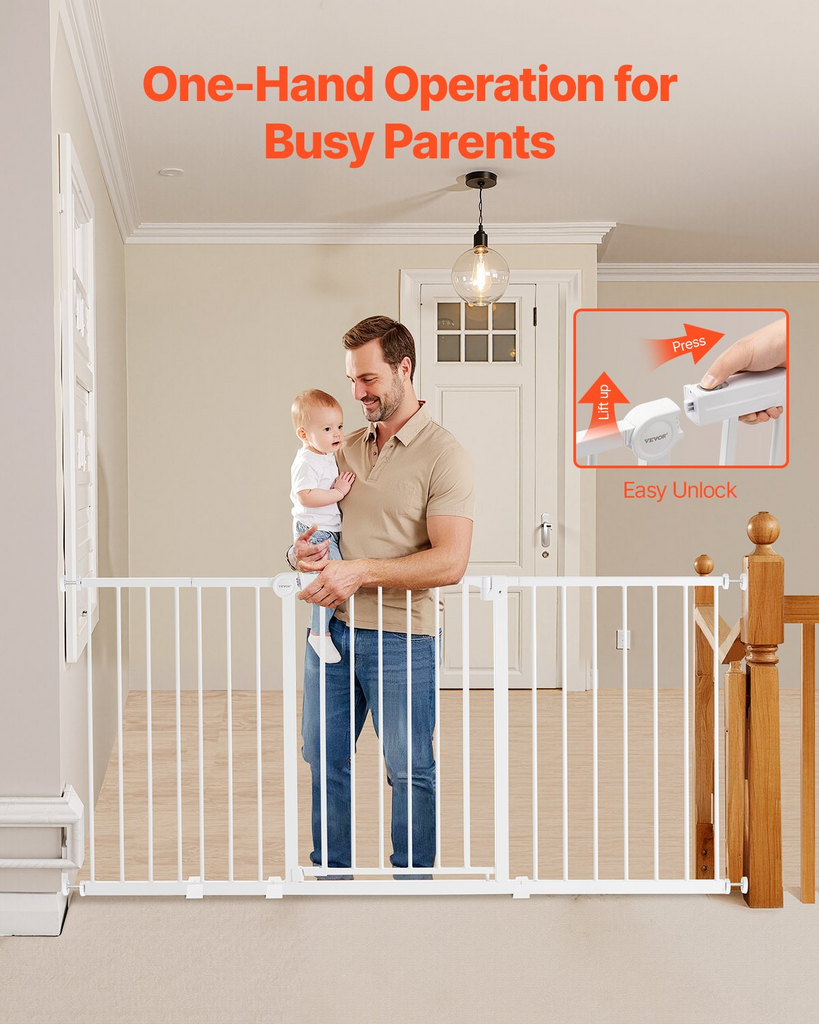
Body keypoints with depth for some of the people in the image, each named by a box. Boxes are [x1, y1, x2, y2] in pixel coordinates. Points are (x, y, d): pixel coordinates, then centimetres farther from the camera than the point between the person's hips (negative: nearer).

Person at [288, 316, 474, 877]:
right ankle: (331, 874, 30)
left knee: (409, 770, 6)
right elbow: (317, 520, 22)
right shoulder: (349, 448, 11)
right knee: (324, 757, 14)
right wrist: (301, 551, -2)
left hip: (400, 635, -6)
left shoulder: (444, 456, -10)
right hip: (333, 625, 7)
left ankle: (412, 884, 22)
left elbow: (449, 562, -19)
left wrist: (361, 570, -22)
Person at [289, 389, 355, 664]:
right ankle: (319, 633, -13)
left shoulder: (328, 457, 14)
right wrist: (338, 492, -24)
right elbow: (305, 496, -30)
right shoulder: (306, 462, -17)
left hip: (330, 532, 10)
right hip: (314, 531, -10)